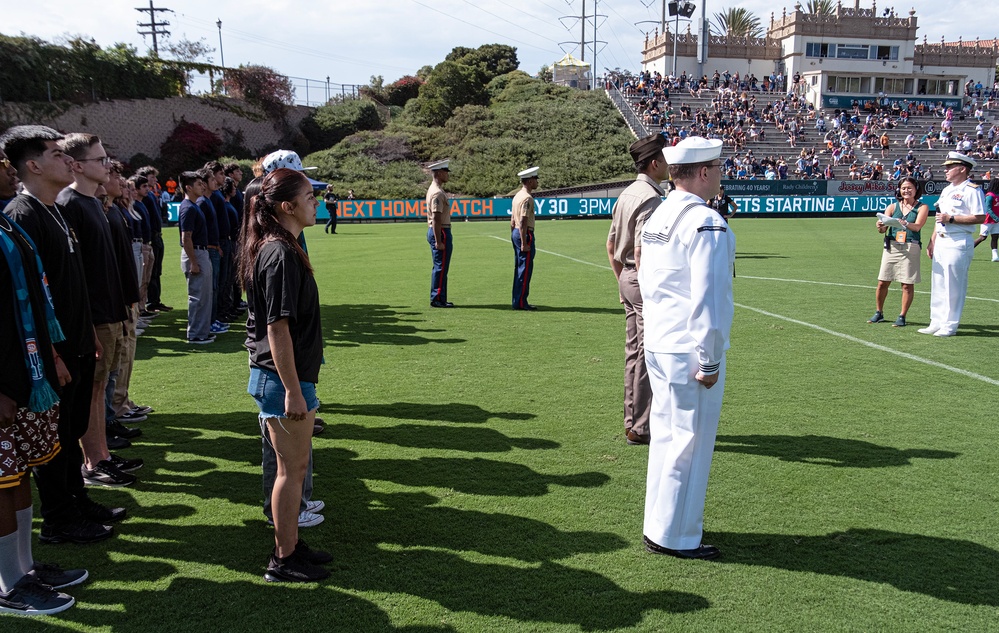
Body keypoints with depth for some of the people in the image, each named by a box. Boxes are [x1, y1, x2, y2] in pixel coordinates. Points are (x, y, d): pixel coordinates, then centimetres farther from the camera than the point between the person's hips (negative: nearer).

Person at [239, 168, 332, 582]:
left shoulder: (276, 248, 10)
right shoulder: (280, 254, -20)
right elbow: (277, 327, -23)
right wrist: (292, 390, -21)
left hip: (279, 374, 10)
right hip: (282, 378, -10)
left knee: (294, 465, 18)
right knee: (292, 468, 3)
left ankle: (291, 544, 31)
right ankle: (283, 560, 16)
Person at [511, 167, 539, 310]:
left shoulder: (517, 196, 15)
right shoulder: (527, 198, -15)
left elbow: (512, 221, 19)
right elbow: (523, 222, -21)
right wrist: (524, 243, -22)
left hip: (516, 233, 10)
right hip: (525, 235, -10)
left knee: (519, 268, 13)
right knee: (525, 269, -6)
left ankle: (517, 301, 17)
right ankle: (520, 302, -5)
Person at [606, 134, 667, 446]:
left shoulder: (627, 194, 12)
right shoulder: (651, 198, -17)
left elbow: (611, 246, 18)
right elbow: (641, 251, -24)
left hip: (628, 280, 10)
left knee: (634, 352, 16)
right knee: (650, 354, -2)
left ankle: (633, 422, 27)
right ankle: (641, 428, 5)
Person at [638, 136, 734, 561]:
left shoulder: (658, 217, 11)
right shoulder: (706, 222, -17)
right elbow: (707, 297, -21)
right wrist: (709, 360, -16)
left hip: (658, 345, 9)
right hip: (689, 351, -9)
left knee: (666, 435, 18)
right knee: (690, 440, 2)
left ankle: (658, 525, 30)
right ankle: (674, 536, 13)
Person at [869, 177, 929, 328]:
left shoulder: (922, 208, 4)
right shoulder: (892, 207, 11)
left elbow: (917, 226, -13)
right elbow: (883, 229, 3)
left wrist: (905, 224, -33)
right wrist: (880, 226, -21)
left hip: (910, 248, -2)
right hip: (891, 247, 2)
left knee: (907, 284, -2)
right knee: (882, 282, 3)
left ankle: (902, 316, 7)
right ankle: (879, 313, 18)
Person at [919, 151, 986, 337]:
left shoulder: (972, 190, -9)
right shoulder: (946, 190, 18)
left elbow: (980, 217, -17)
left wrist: (951, 219, -18)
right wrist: (932, 242, 17)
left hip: (959, 243, -9)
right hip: (940, 242, 9)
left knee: (954, 285, -5)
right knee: (938, 283, 10)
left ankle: (950, 324, 1)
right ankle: (936, 322, 17)